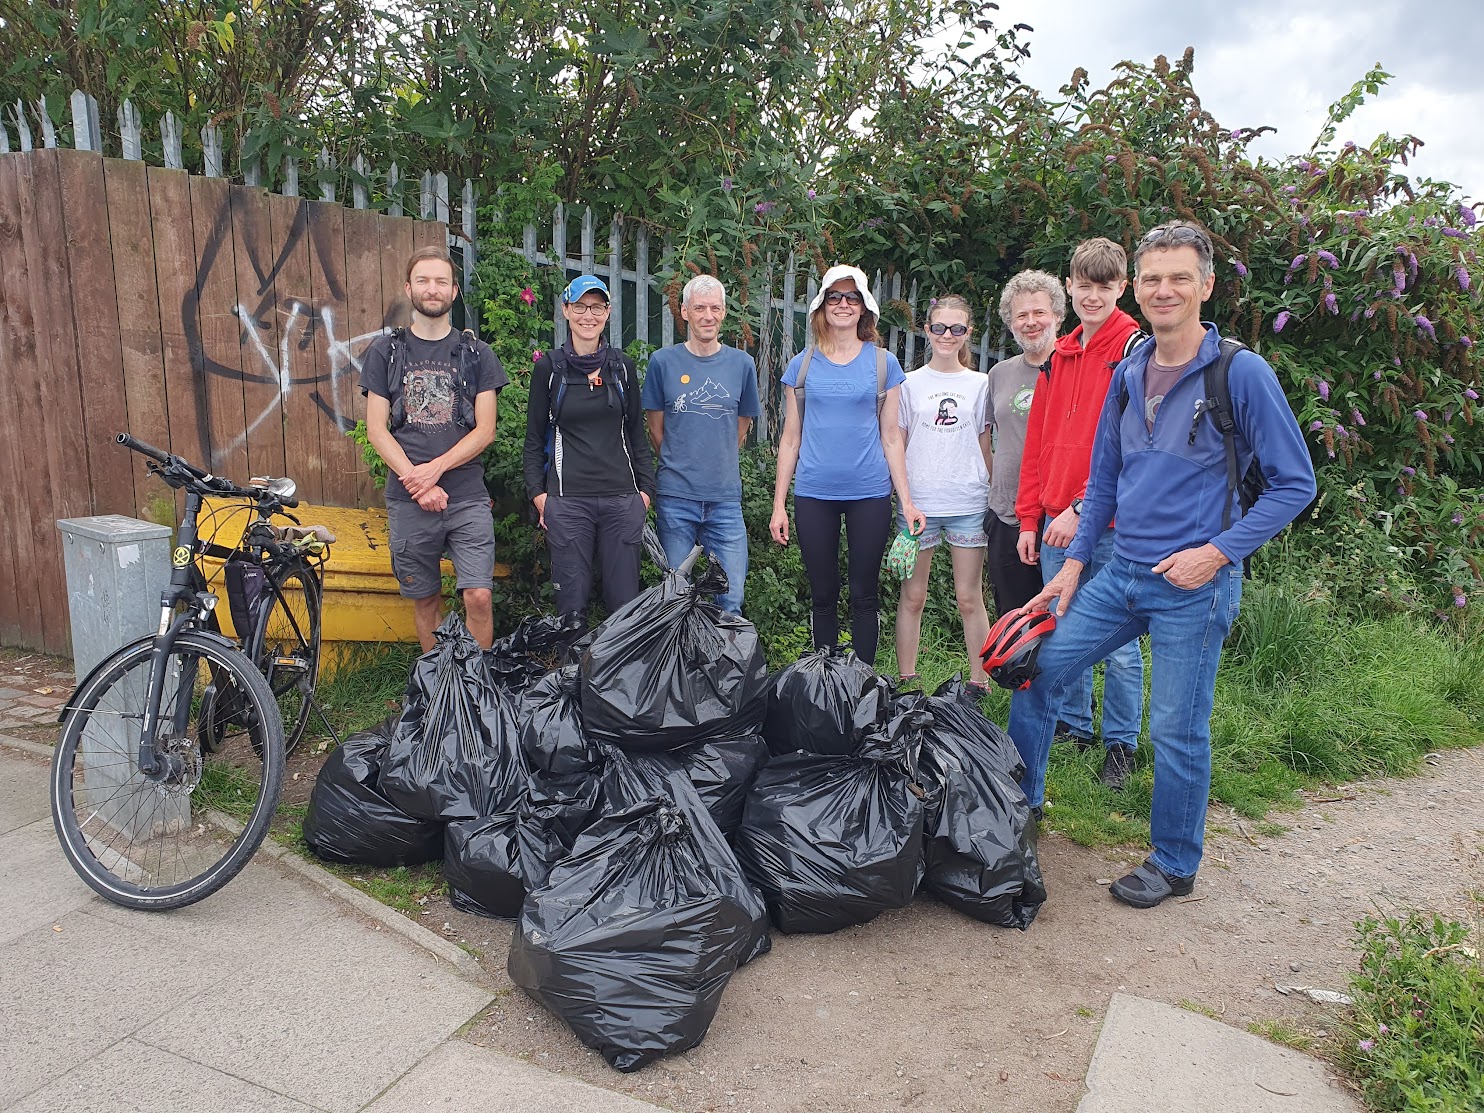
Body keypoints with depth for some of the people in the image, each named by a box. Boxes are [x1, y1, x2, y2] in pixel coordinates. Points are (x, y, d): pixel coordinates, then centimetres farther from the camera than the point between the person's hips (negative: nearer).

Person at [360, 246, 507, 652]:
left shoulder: (476, 353, 6)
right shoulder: (385, 351, 7)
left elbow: (485, 430, 0)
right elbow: (377, 429, 2)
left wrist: (434, 469, -13)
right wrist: (417, 483, -11)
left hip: (467, 497, -1)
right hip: (408, 501, 1)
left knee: (478, 596, -9)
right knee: (425, 599, 10)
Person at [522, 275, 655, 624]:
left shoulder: (623, 366, 10)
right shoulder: (548, 367, 5)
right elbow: (534, 440, 8)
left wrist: (645, 489, 8)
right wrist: (538, 494, -1)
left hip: (622, 499, 2)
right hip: (567, 500, -1)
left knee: (625, 603, 2)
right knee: (572, 606, 1)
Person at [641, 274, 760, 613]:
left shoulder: (742, 364, 7)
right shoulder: (663, 362, 3)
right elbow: (656, 429, 9)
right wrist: (680, 466, 11)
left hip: (725, 498, 1)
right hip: (676, 498, -1)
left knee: (730, 599, 1)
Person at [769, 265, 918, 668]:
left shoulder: (883, 364, 5)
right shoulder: (801, 365, 7)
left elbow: (891, 437, 6)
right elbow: (790, 438, 9)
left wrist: (906, 501, 1)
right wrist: (779, 504, 4)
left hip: (870, 494, -1)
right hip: (813, 495, 1)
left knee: (864, 594, 3)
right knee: (823, 595, 7)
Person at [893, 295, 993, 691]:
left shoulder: (979, 385, 8)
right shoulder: (911, 384, 6)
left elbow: (984, 447, 12)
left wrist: (993, 494, 8)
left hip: (968, 503, 0)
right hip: (918, 502, 0)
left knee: (969, 599, 3)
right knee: (912, 597, 5)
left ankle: (978, 682, 12)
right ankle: (906, 681, 14)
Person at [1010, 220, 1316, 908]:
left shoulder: (1243, 373, -9)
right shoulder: (1127, 375, 8)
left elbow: (1294, 483, -7)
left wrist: (1220, 550, -15)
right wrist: (1074, 561, 11)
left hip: (1193, 587, -6)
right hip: (1121, 572, 6)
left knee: (1178, 731, 3)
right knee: (1036, 670, 6)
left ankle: (1173, 864, 25)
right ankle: (1016, 809, 25)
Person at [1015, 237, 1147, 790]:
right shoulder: (1059, 355, 14)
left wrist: (1083, 509, -17)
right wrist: (1030, 518, 10)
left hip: (1114, 523, -6)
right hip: (1056, 520, 6)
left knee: (1118, 643, 3)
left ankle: (1120, 745, 17)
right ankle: (1072, 727, 29)